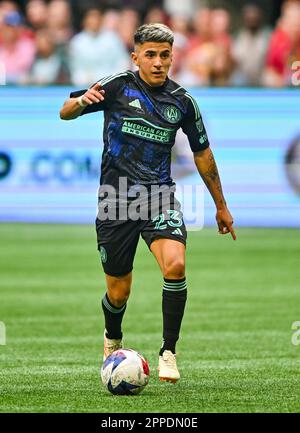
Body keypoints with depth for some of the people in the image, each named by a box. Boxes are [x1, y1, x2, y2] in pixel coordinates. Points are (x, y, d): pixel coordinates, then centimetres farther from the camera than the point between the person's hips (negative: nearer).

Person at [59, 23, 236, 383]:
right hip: (115, 199, -1)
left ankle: (168, 352, -14)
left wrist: (221, 206, 22)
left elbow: (202, 152, 16)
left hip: (159, 196, 1)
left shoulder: (181, 101, 4)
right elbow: (65, 113, 0)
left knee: (175, 265, -26)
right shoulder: (118, 86, -3)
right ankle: (112, 340, 40)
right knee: (119, 291, 5)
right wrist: (80, 101, -25)